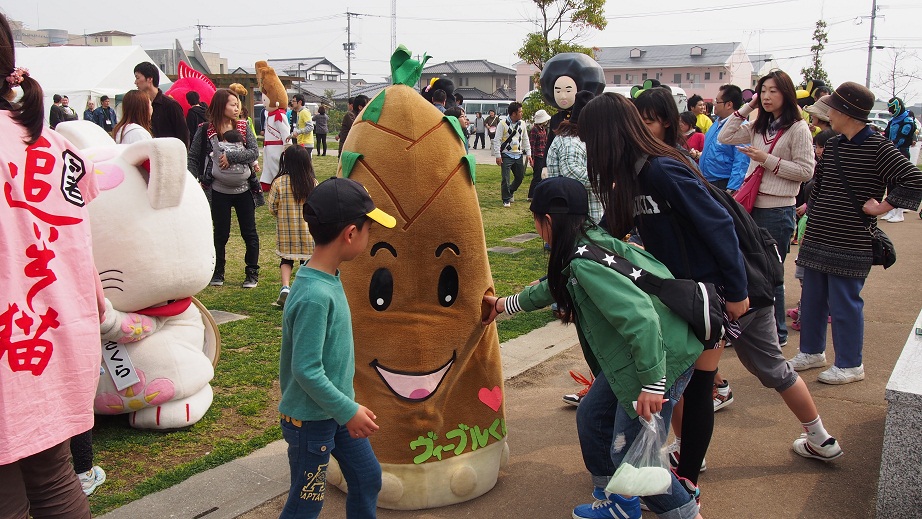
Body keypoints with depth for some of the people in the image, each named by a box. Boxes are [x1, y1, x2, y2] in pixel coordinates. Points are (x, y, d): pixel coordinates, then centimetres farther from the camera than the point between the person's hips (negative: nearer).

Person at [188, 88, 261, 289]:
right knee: (220, 234, 9)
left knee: (249, 233, 5)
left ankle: (252, 273, 16)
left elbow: (254, 152, -8)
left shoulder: (243, 127, 2)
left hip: (244, 189, 1)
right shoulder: (205, 130, -3)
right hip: (219, 191, -1)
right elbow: (193, 157, 1)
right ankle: (217, 273, 23)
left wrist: (231, 156, -19)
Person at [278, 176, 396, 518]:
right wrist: (349, 411, -19)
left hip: (338, 410, 8)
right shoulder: (315, 295, -30)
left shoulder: (329, 279, -1)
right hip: (311, 419, -8)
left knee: (368, 477, 20)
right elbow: (306, 369, -27)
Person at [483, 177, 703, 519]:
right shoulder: (590, 242, 7)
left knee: (631, 453, -1)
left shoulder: (585, 264, -24)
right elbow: (554, 286, 26)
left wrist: (652, 383, -27)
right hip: (629, 355, 10)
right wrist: (505, 304, 38)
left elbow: (640, 317, -31)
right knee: (591, 416, 18)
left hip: (660, 357, -10)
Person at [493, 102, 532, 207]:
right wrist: (498, 155, -12)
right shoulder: (503, 123, -9)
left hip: (518, 155, 5)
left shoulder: (522, 123, 6)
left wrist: (528, 154, 8)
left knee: (520, 177, 11)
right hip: (506, 155, -5)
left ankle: (510, 191, 37)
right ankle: (506, 200, 9)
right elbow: (497, 140, -8)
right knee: (505, 179, -5)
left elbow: (525, 139, 14)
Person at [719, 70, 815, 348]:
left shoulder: (798, 128, -8)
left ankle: (777, 334, 16)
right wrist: (747, 107, 6)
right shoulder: (758, 127, 13)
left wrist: (767, 160, -18)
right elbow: (724, 137, 9)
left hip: (777, 210, -7)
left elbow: (806, 171, -13)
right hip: (752, 205, 7)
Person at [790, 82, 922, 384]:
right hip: (818, 240, 7)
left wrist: (880, 207, -15)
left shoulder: (877, 147, -12)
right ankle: (812, 351, 31)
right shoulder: (833, 146, 9)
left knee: (844, 303, 1)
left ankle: (850, 365, 15)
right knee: (812, 298, 15)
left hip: (850, 245, -7)